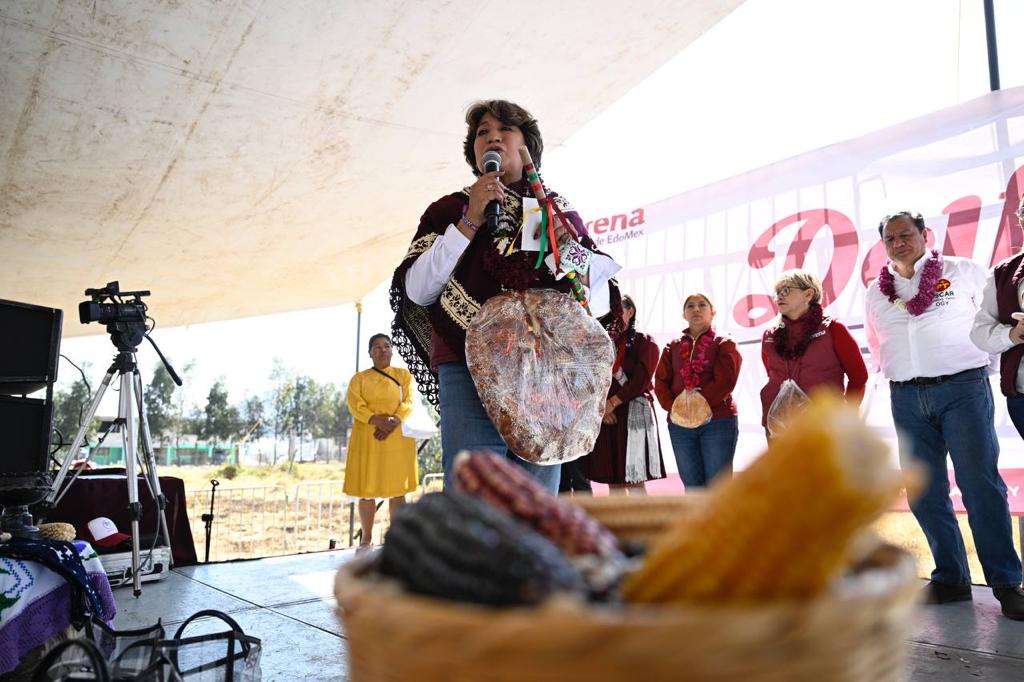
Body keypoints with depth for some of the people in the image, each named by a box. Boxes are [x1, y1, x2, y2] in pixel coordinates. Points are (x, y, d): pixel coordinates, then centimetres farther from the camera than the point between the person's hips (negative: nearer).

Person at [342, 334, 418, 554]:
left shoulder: (404, 375, 13)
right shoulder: (359, 378, 12)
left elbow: (409, 402, 0)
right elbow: (354, 405, -4)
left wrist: (394, 421, -18)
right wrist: (377, 420, -20)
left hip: (396, 437, 0)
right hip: (366, 438, 0)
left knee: (397, 490, 0)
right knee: (366, 490, 1)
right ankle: (366, 539, 11)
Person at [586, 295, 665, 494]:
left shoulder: (645, 342, 3)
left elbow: (641, 381, -8)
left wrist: (613, 402, -11)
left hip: (633, 415, -4)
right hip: (606, 418, 5)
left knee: (634, 482, -8)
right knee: (613, 481, 6)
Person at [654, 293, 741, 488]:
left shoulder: (724, 344, 5)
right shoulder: (673, 347, 15)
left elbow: (724, 382, -9)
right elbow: (661, 382, 6)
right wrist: (673, 408, -11)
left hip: (718, 421, -3)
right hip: (680, 424, 4)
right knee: (692, 487, 8)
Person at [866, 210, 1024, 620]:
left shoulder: (963, 272, 3)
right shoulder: (876, 293, 12)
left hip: (962, 387, -4)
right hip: (907, 398, 4)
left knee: (981, 486, -7)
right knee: (924, 494, 5)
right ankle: (951, 579, 16)